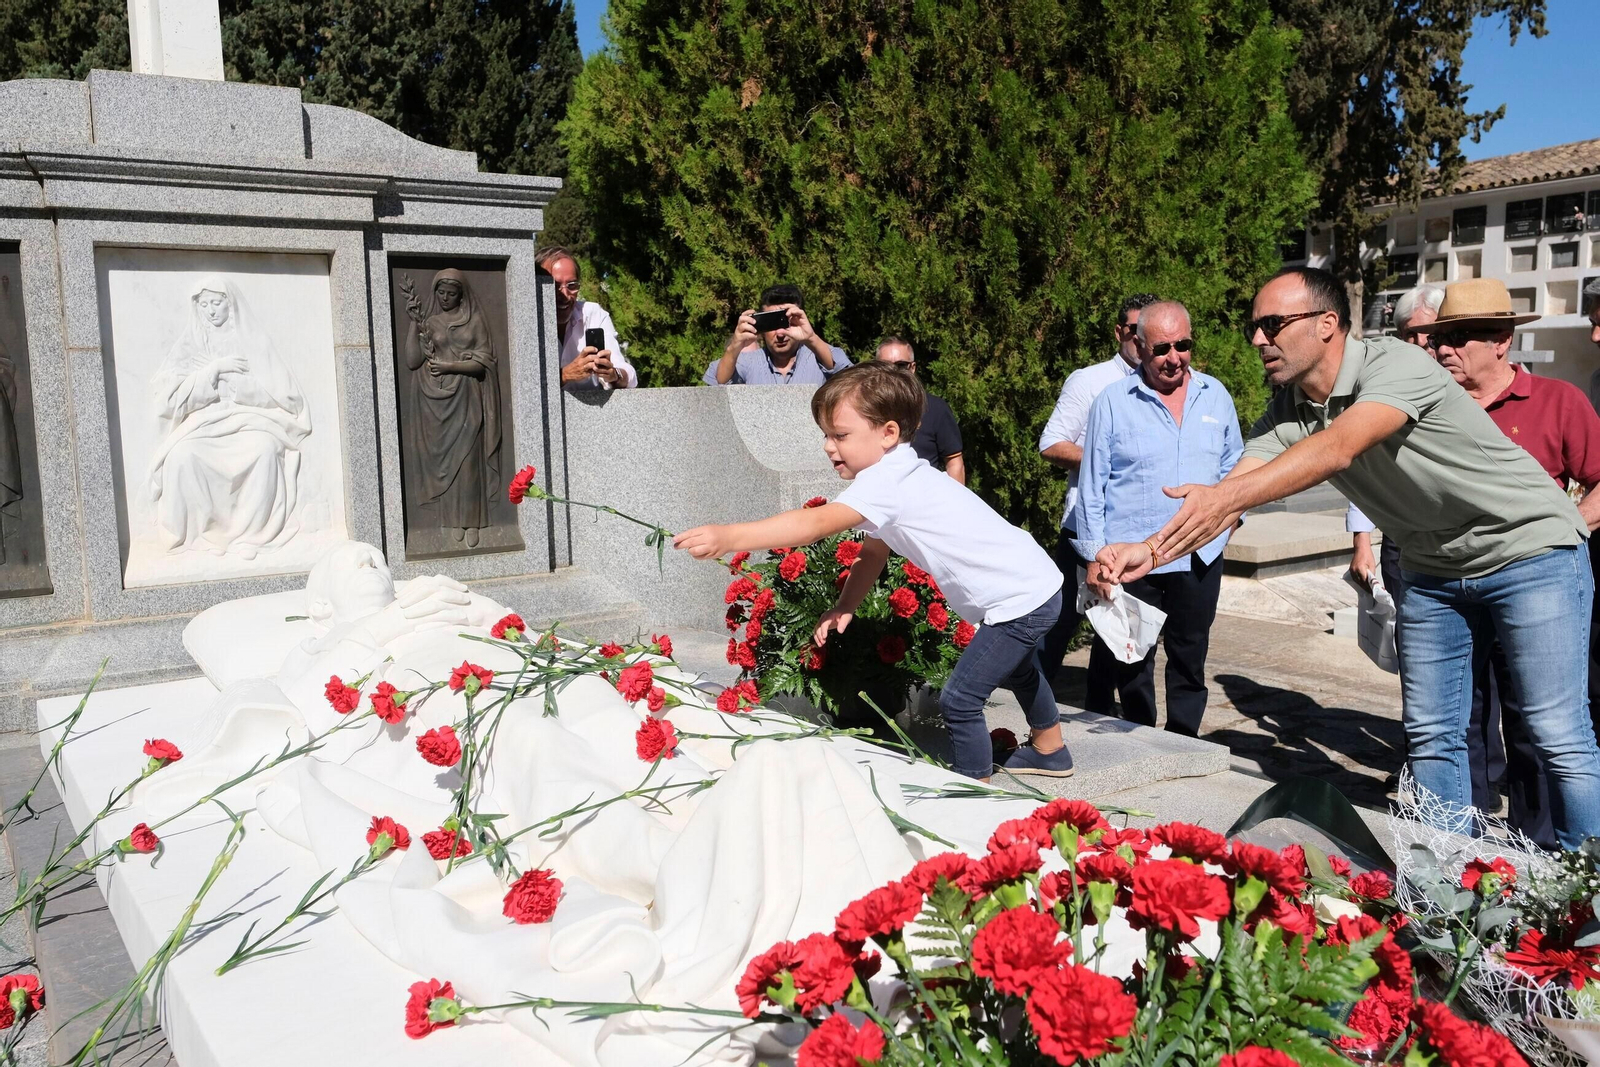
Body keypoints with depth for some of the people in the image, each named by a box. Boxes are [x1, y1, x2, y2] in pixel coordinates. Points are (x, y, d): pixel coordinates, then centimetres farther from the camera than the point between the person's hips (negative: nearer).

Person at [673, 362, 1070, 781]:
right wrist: (845, 606, -6)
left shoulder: (886, 481, -28)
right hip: (1035, 588, 11)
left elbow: (816, 524, -41)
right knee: (1017, 669, 34)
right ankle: (1049, 750, 57)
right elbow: (873, 552, 9)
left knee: (959, 701, -9)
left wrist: (729, 536, -48)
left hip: (1021, 600, -11)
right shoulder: (896, 478, 4)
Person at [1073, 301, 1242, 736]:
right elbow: (1092, 485, -3)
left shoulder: (1215, 396, 6)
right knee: (1133, 659, 8)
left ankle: (1184, 741, 28)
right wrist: (1094, 557, -6)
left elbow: (1234, 467, 18)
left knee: (1190, 656, 13)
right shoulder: (1113, 402, -4)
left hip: (1200, 557, 3)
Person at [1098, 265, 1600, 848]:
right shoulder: (1287, 411, -5)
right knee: (1430, 735, 7)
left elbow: (1338, 448, -42)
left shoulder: (1397, 364, -25)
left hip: (1529, 546, -6)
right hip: (1432, 567, 7)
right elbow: (1233, 491, -17)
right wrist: (1149, 549, -34)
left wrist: (1227, 495, -56)